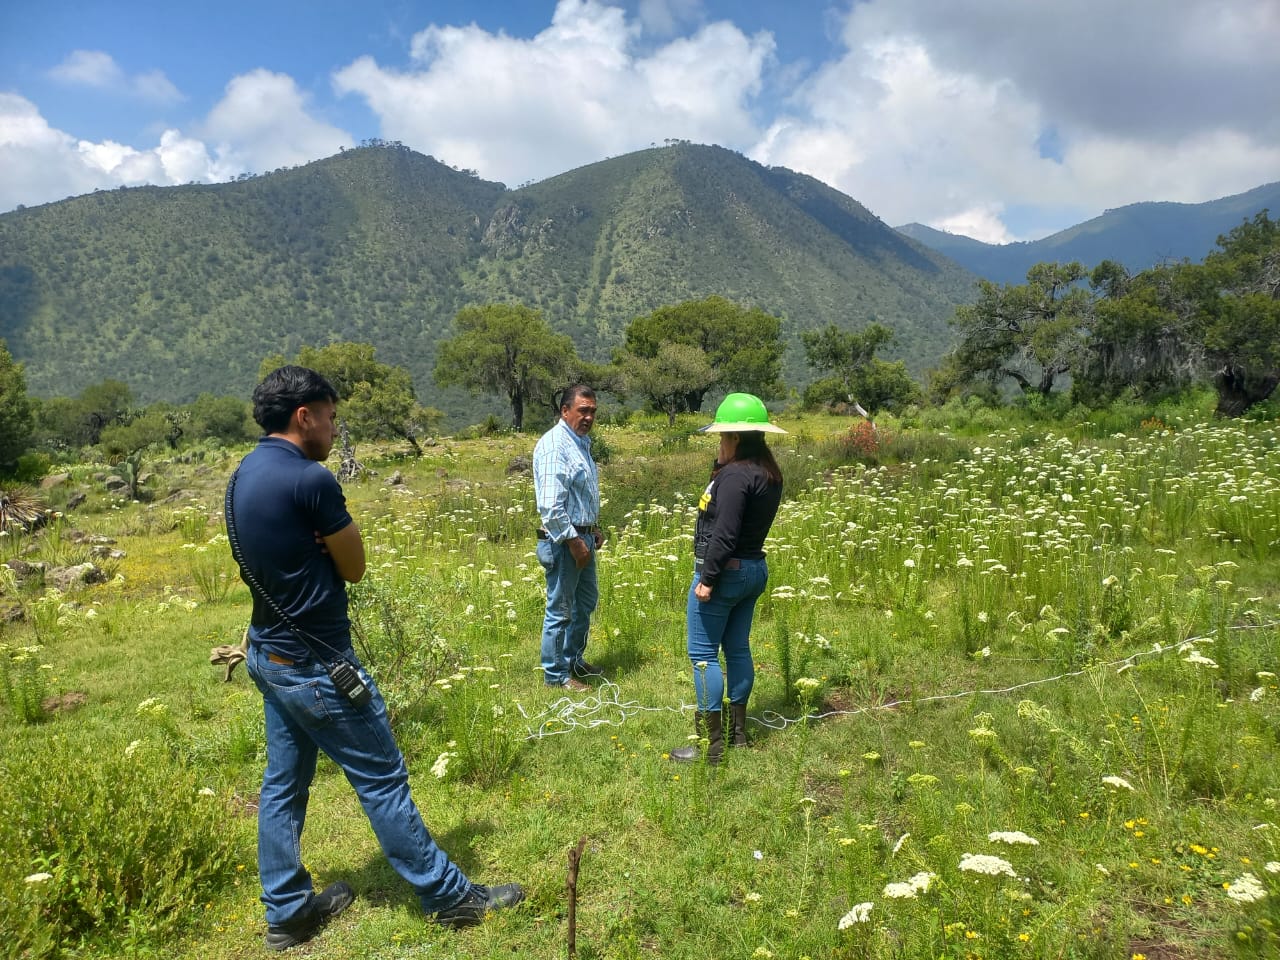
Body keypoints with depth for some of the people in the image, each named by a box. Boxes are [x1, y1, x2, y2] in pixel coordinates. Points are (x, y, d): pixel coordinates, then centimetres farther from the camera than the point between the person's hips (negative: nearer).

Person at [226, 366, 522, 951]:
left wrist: (318, 542, -4)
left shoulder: (244, 475, 6)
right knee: (382, 779, 2)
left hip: (268, 655, 9)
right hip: (316, 663, -9)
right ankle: (449, 897, 17)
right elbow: (355, 568, -12)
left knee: (283, 785, 17)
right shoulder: (309, 479, -22)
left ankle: (286, 912, 30)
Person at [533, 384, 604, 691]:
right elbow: (550, 505, -26)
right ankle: (555, 674, 16)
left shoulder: (581, 442, 12)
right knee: (560, 610, 2)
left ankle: (574, 660, 38)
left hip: (582, 537, 10)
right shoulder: (555, 445, -20)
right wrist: (573, 541, -22)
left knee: (586, 602, 21)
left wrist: (593, 528, 18)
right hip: (563, 541, -10)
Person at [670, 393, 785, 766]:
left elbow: (724, 533, -24)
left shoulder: (736, 475, -20)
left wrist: (707, 579, -19)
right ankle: (738, 732, 28)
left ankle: (711, 745, 3)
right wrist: (721, 464, 6)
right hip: (754, 569, 10)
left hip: (725, 572, -10)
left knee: (702, 654, -2)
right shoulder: (769, 473, 9)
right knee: (737, 649, 17)